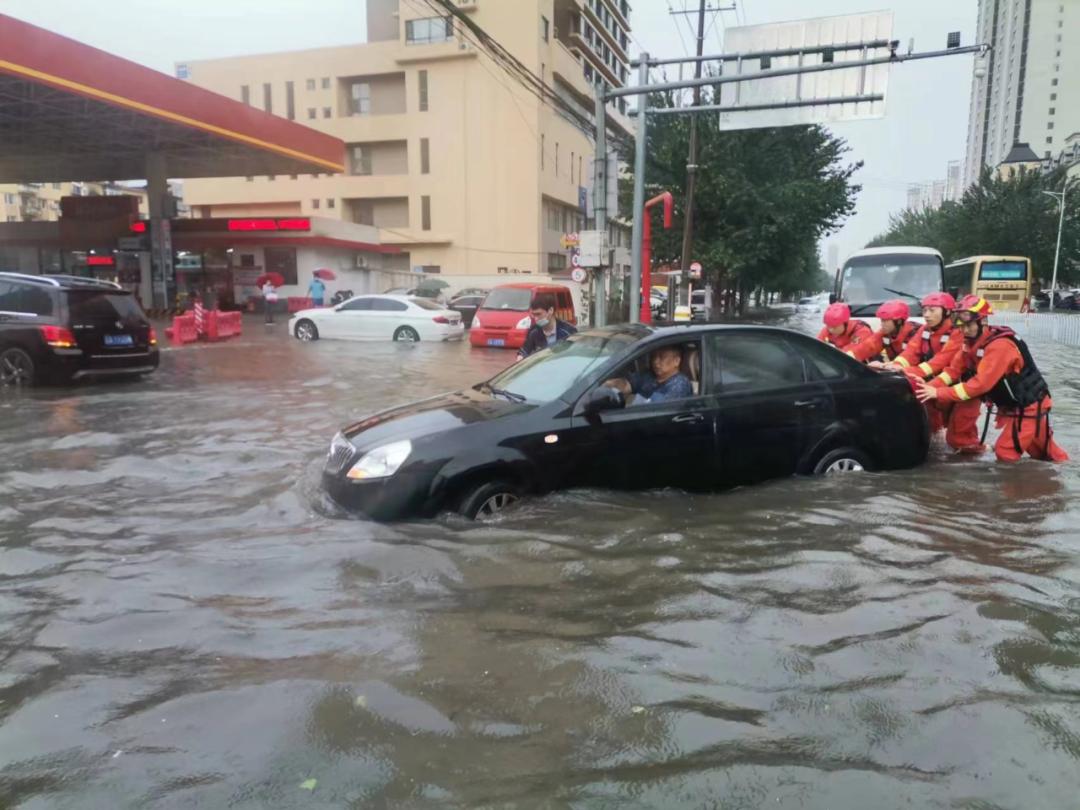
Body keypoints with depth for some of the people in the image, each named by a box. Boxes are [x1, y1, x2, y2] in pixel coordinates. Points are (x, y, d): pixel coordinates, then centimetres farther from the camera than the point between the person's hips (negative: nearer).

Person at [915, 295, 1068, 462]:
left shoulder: (1000, 345, -29)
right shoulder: (972, 342, -1)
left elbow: (981, 384, -34)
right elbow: (954, 370, -4)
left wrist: (939, 393, -34)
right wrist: (930, 386, -21)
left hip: (1029, 406, -8)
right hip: (1010, 405, 8)